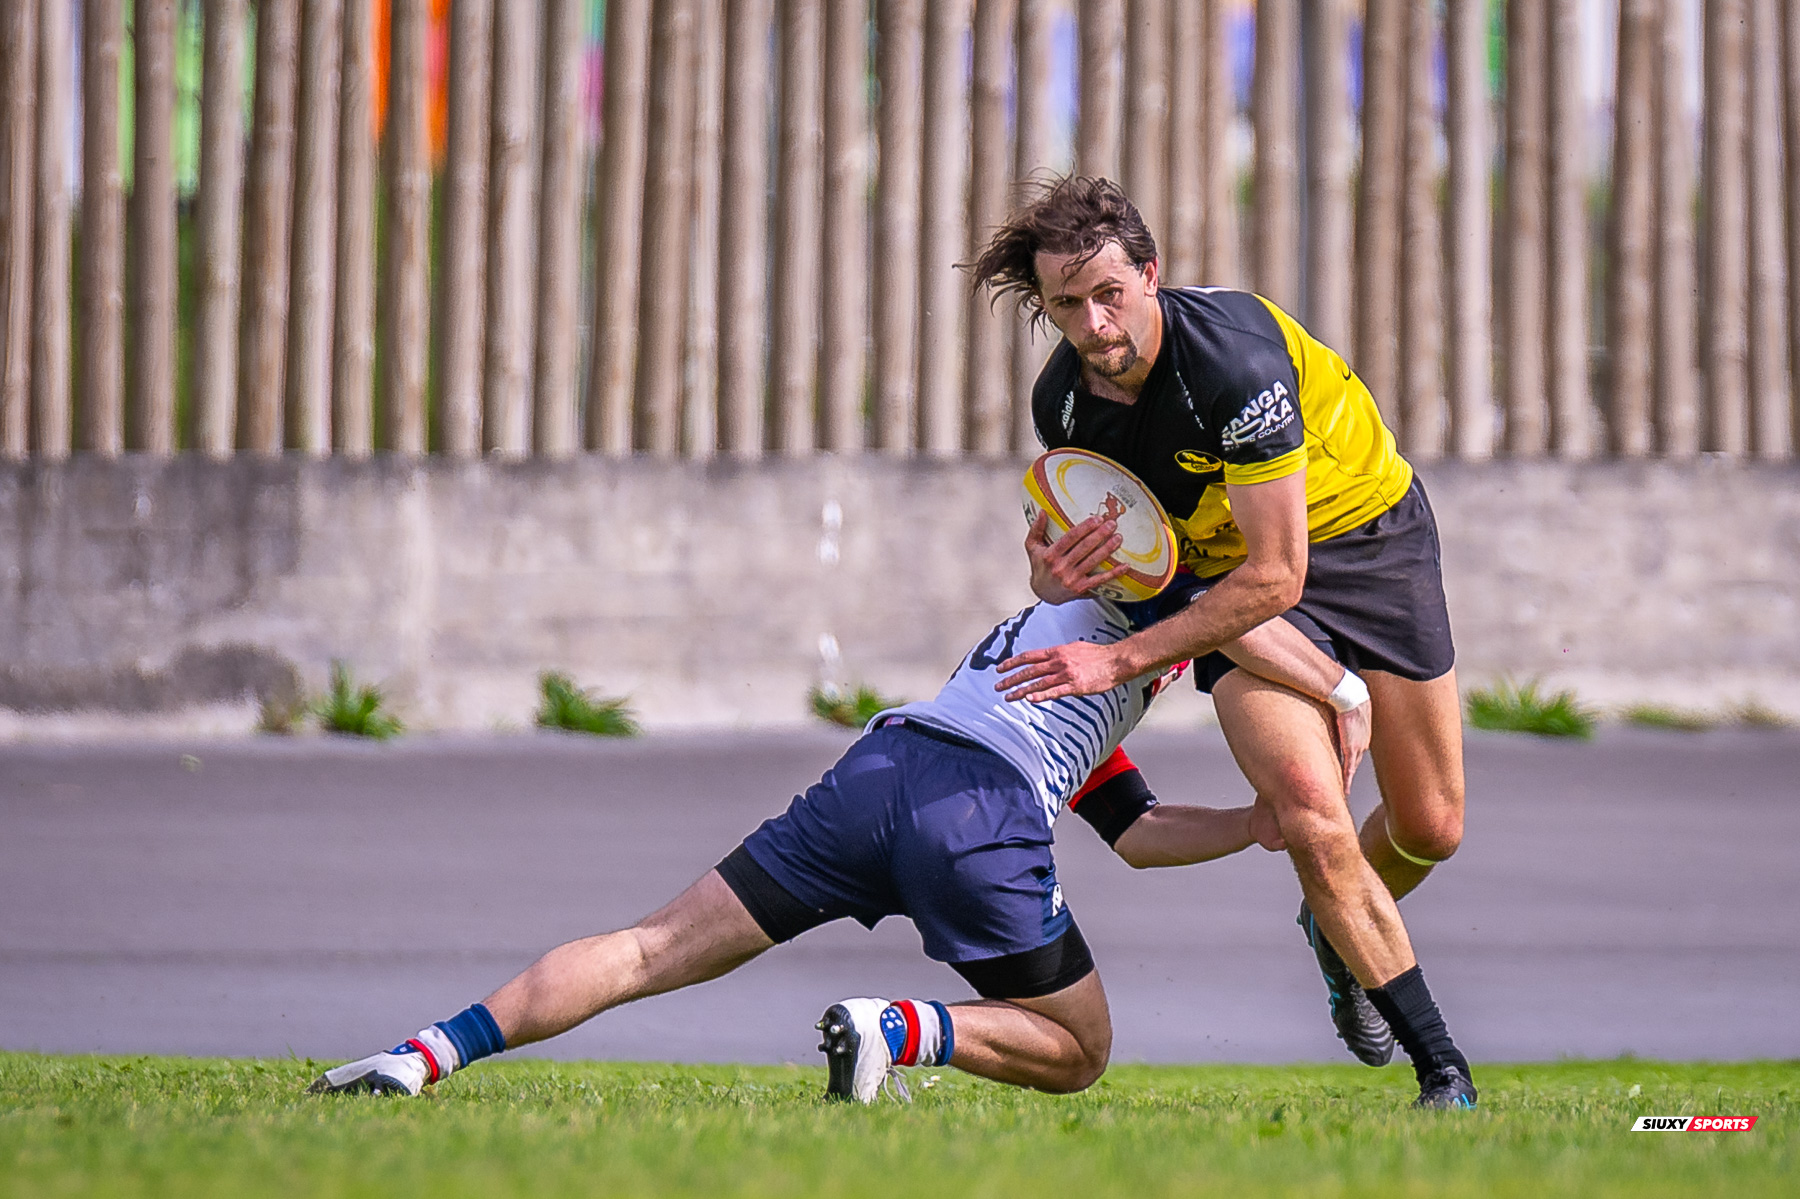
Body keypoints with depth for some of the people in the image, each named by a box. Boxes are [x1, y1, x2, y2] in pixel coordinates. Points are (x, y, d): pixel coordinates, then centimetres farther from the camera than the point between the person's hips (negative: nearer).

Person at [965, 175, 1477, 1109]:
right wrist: (1056, 570, -19)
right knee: (1311, 816, -19)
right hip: (1224, 563, 3)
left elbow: (1275, 576, -31)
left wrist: (1124, 658, -29)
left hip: (1364, 531, -3)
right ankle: (1444, 1072, -6)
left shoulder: (1234, 357, -35)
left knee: (1430, 829, 5)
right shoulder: (1062, 399, -16)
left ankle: (1338, 929, 41)